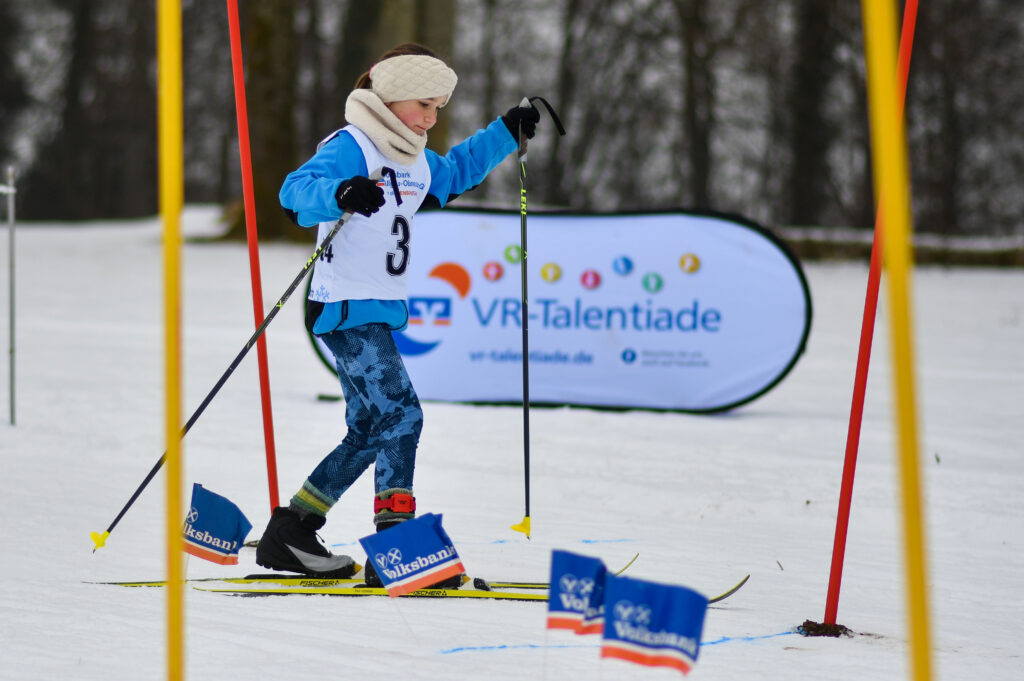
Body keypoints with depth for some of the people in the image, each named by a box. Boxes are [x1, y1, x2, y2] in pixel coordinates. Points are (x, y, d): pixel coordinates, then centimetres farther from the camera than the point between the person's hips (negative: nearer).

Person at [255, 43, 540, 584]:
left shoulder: (417, 161, 15)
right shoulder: (351, 147, -13)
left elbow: (456, 172, 37)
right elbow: (297, 189, -29)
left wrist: (507, 132, 28)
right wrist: (339, 194, -50)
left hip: (381, 314, 10)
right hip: (346, 309, -10)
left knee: (369, 432, 13)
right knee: (400, 414, -19)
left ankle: (289, 536, 22)